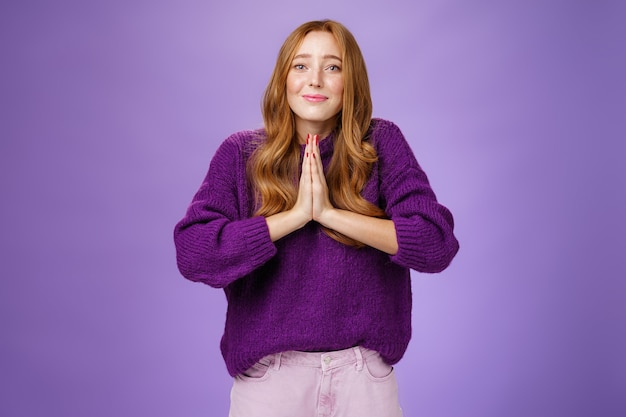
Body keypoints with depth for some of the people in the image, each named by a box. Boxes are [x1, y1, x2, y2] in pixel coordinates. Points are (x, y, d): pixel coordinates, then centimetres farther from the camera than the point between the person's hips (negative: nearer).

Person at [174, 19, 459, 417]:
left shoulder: (381, 144, -4)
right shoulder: (240, 153, -3)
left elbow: (436, 243, -14)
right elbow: (192, 252, -14)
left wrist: (329, 212, -19)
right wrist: (295, 215, -18)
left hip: (363, 373, 1)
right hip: (268, 373, 0)